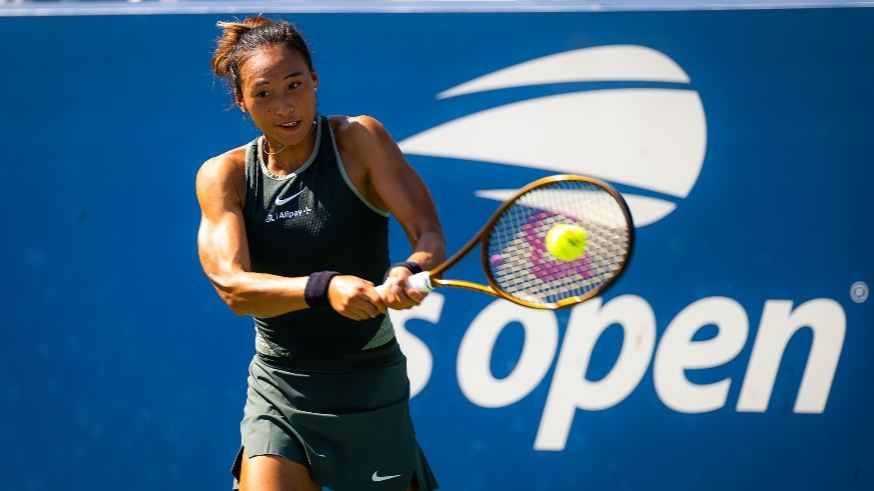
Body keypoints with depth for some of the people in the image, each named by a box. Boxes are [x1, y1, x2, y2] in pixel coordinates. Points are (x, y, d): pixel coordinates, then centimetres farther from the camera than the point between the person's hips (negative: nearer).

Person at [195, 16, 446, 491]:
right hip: (277, 396, 1)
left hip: (370, 393, -1)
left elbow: (429, 235, -12)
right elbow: (231, 285, -15)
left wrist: (410, 271, -36)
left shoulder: (359, 140, -6)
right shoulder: (222, 175, -2)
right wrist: (323, 288, -33)